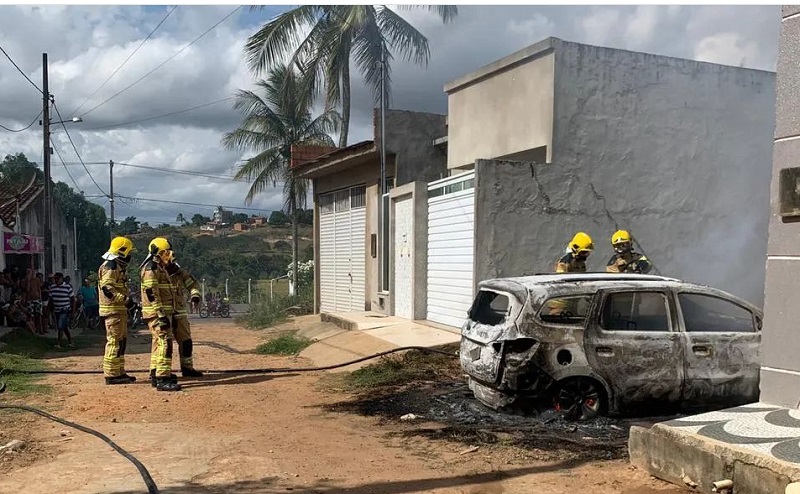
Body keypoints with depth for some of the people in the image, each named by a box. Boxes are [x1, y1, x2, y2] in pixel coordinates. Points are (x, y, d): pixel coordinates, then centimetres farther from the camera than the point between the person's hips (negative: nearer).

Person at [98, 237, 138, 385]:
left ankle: (119, 372, 22)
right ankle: (111, 374, -6)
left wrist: (126, 301, 17)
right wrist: (124, 299, -26)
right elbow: (107, 288, -23)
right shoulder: (110, 265, -13)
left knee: (121, 340, 14)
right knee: (115, 341, -9)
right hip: (113, 309, -11)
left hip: (119, 309, 11)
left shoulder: (118, 266, 20)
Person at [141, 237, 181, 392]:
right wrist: (161, 315, -24)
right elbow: (151, 293, -21)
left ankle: (155, 375, 23)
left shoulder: (159, 267, 20)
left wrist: (169, 313, 26)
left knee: (159, 343, 15)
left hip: (164, 311, 11)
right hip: (157, 313, -11)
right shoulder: (150, 268, -13)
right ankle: (162, 379, -16)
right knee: (165, 343, -14)